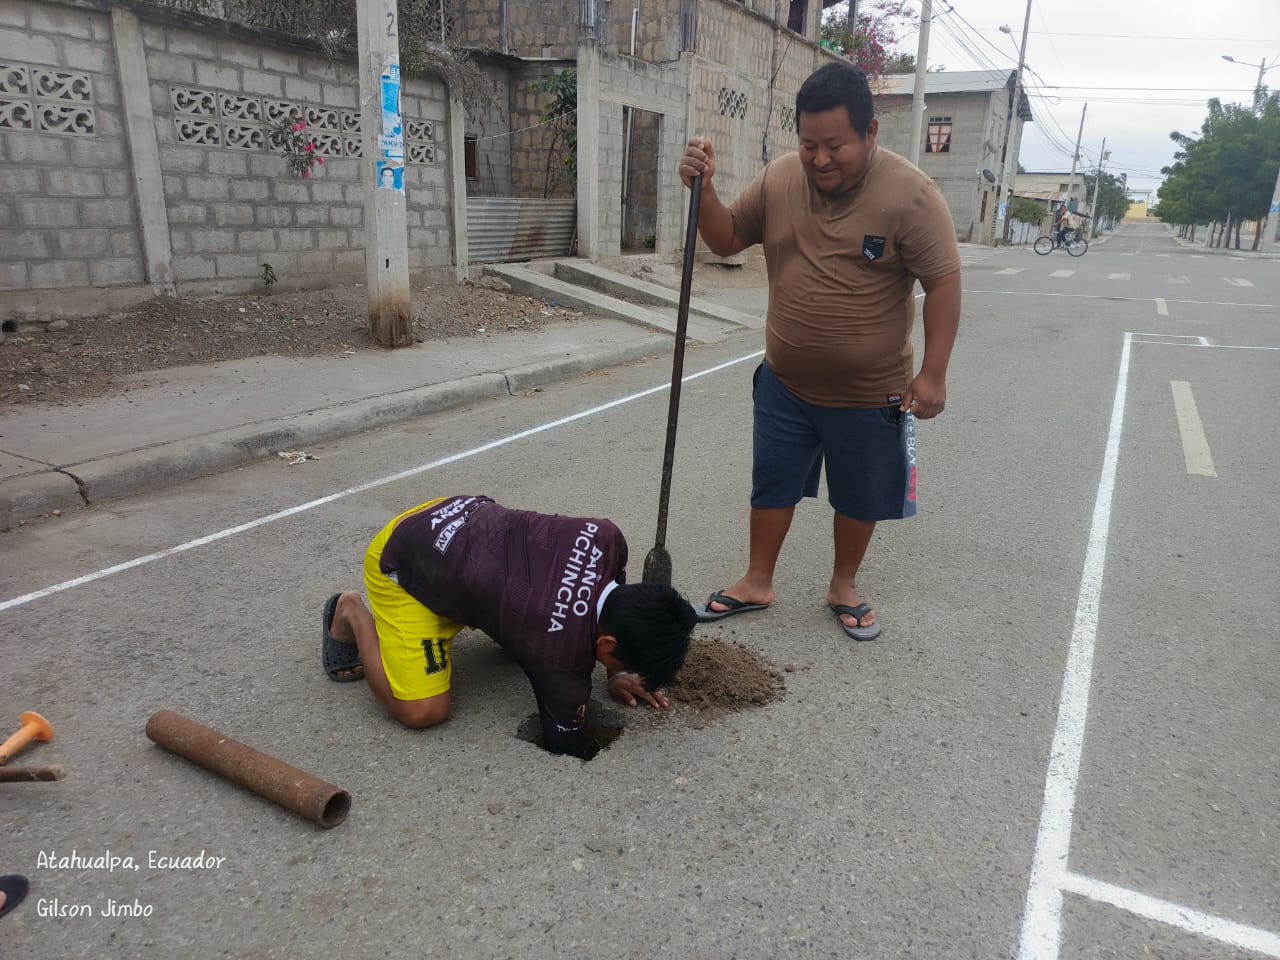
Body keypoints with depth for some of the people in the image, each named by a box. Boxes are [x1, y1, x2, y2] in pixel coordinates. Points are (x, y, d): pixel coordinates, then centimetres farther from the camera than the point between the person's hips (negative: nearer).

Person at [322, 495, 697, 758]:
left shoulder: (608, 538, -20)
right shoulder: (563, 657, -33)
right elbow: (564, 746, -15)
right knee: (423, 712, -11)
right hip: (403, 561, -7)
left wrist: (616, 675, 3)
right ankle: (352, 615, 9)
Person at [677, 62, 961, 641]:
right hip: (785, 384, 4)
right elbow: (725, 241, 4)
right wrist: (704, 188, -14)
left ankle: (844, 587, 36)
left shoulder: (909, 195, -17)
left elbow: (943, 282, -14)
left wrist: (932, 373, -17)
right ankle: (757, 583, 32)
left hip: (870, 393, -3)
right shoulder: (778, 180, -4)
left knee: (858, 497, 14)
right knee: (772, 485, 15)